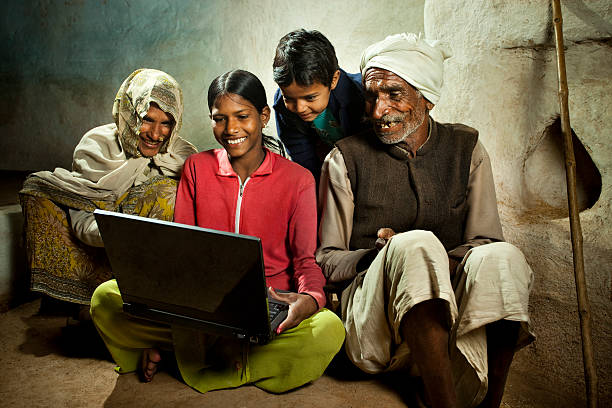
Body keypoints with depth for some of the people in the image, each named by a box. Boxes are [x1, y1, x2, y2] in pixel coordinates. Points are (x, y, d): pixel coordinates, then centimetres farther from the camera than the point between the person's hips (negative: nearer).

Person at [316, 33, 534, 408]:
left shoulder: (466, 148, 11)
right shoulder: (346, 158, 4)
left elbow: (485, 241, 7)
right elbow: (326, 259, 5)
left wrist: (438, 265, -14)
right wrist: (378, 254, -16)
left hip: (452, 308, 2)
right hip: (371, 326, -2)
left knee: (501, 257, -29)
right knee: (415, 244, -33)